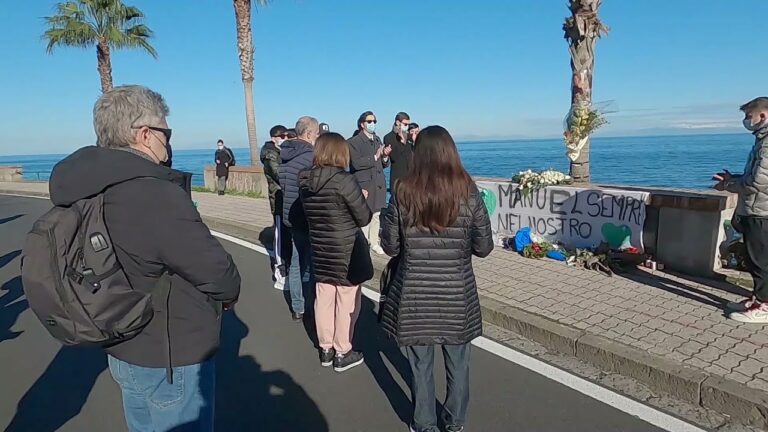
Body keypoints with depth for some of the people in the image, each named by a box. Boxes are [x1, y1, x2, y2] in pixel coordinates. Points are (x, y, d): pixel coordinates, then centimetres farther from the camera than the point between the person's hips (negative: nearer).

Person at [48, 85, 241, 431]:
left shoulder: (93, 192, 0)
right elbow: (216, 272, -24)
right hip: (171, 362, -9)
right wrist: (229, 292, -1)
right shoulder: (156, 195, -29)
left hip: (125, 349, 9)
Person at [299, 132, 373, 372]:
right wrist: (363, 199, 6)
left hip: (320, 251, 6)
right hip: (347, 252, -6)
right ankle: (342, 353, 20)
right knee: (347, 302, 8)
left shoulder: (306, 182, 0)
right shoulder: (344, 180, -20)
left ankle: (325, 348, 30)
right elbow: (364, 218, -13)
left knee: (323, 299, 15)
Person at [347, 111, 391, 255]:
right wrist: (375, 157, -18)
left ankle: (374, 243, 25)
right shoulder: (354, 142, -7)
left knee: (376, 216, 13)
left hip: (378, 184, 7)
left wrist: (385, 156, -5)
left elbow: (384, 164, 16)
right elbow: (356, 163, -20)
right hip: (364, 185, -6)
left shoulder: (378, 140, 15)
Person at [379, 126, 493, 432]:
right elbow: (484, 248, -4)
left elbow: (389, 246, -5)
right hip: (457, 294, 1)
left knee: (420, 365, 17)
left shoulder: (403, 193, -11)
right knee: (458, 364, 20)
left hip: (414, 295, 0)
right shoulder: (468, 193, -10)